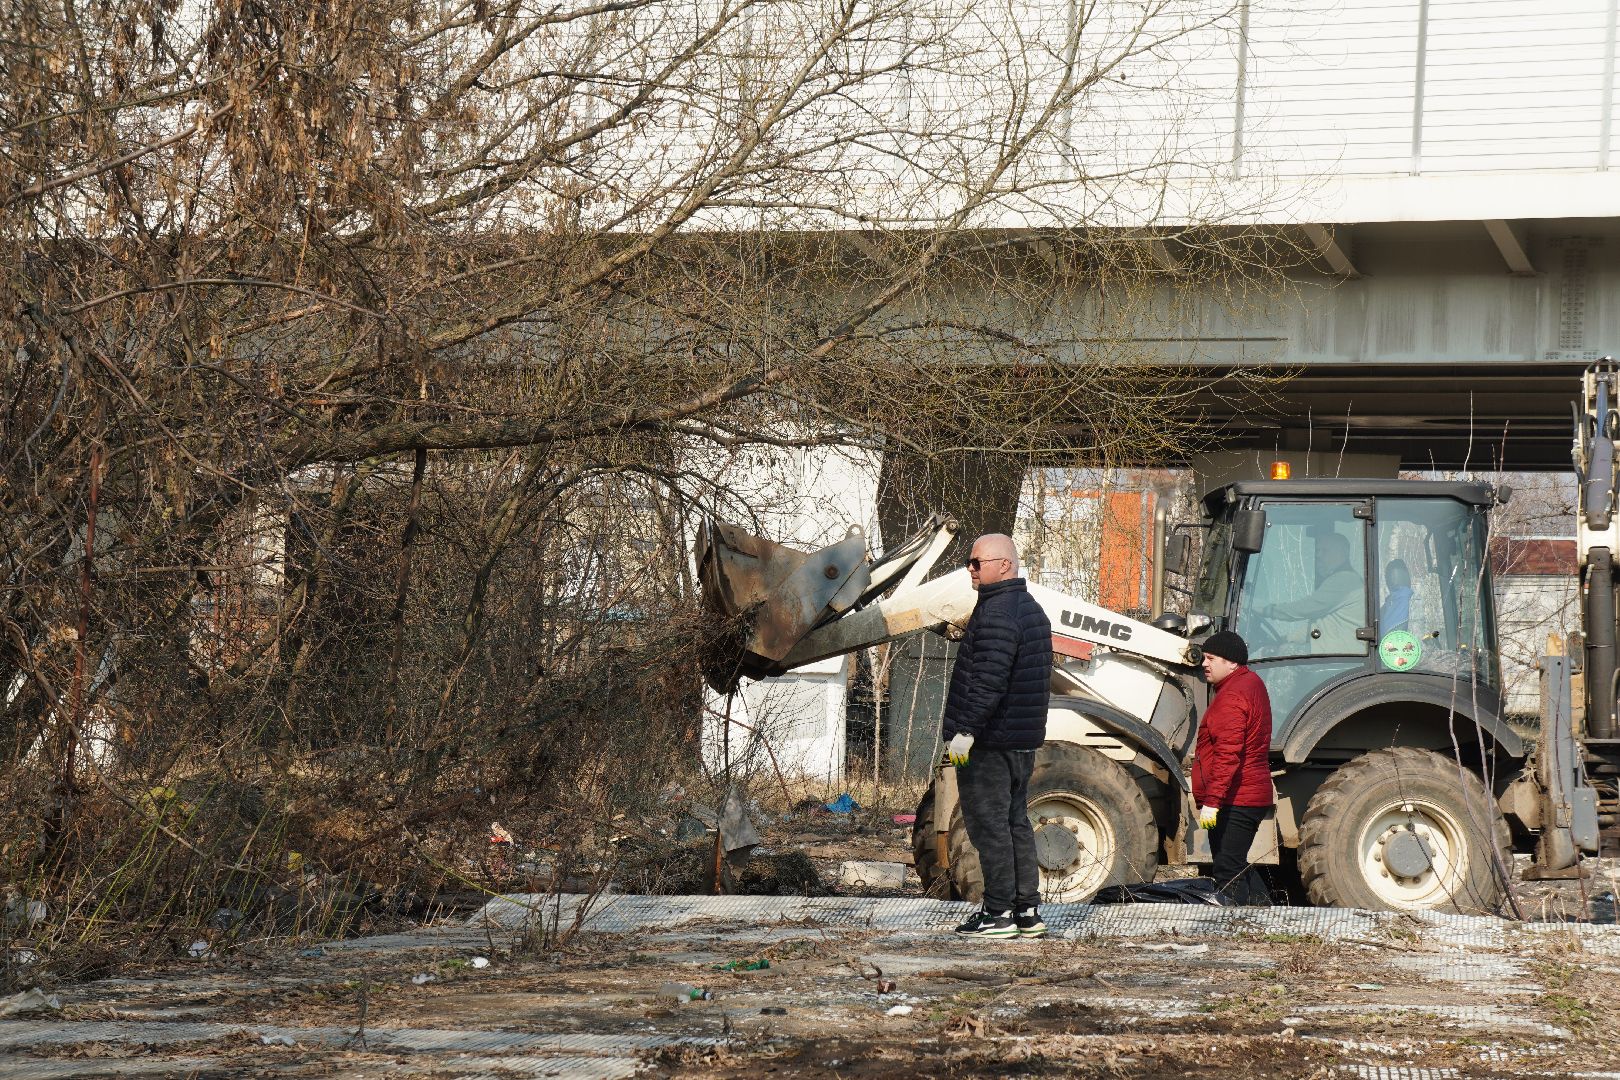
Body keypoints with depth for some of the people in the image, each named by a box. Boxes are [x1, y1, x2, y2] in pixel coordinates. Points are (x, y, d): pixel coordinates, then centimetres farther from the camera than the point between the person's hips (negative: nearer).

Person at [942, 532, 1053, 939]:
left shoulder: (997, 612, -17)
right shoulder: (1033, 609, 16)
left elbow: (988, 680, -25)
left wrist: (965, 730, -25)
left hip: (989, 740, -10)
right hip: (1023, 740, 10)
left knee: (988, 823, -5)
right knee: (1016, 822, 13)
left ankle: (999, 912, -4)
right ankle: (1027, 910, 15)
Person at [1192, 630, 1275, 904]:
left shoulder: (1231, 698, -18)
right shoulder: (1251, 682, 15)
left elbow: (1228, 755, -26)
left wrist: (1212, 801, -28)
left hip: (1234, 800, -11)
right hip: (1254, 796, 11)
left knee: (1227, 871, -10)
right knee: (1238, 866, 19)